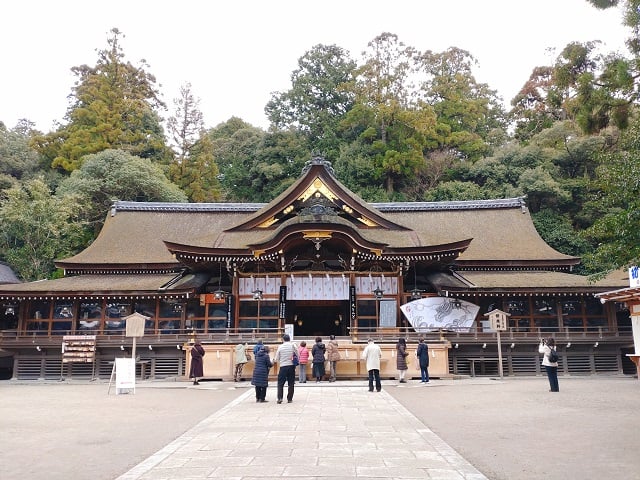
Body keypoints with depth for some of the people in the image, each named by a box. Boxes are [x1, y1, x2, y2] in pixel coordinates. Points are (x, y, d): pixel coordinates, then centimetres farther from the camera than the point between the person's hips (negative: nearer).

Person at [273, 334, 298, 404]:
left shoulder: (280, 347, -1)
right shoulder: (293, 346, 1)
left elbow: (276, 359, 1)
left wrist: (274, 360, 22)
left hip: (283, 366, -1)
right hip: (291, 366, 1)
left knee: (280, 383, 6)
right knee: (291, 383, 8)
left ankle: (280, 398, -6)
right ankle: (289, 399, 8)